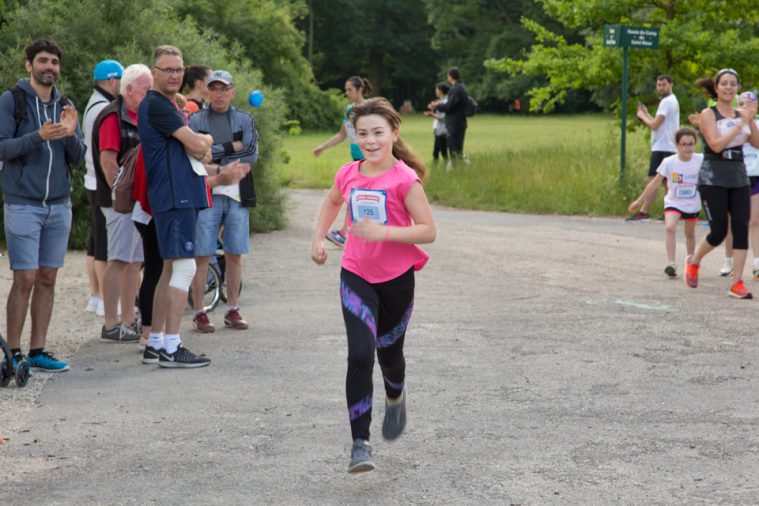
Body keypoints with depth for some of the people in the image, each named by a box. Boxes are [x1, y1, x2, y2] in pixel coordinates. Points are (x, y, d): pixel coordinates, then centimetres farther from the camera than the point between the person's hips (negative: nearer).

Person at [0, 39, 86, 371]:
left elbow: (78, 158, 7)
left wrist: (70, 135, -13)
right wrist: (39, 136, -24)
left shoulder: (66, 106, 11)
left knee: (47, 280, 6)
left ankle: (38, 351, 12)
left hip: (59, 206, 5)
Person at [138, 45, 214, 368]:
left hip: (183, 196, 10)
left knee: (171, 269, 13)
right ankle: (171, 348, -12)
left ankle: (154, 344, 17)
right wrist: (205, 140, 4)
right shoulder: (156, 104, -11)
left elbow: (200, 152, 21)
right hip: (174, 197, -10)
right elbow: (197, 145, -15)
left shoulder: (168, 105, 21)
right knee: (184, 267, -12)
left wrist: (199, 143, 1)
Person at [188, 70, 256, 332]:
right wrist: (232, 147, -9)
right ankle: (199, 313, 2)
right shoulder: (195, 121, 4)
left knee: (235, 254, 6)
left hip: (237, 195, 2)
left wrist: (214, 152, -9)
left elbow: (251, 156, -1)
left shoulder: (244, 120, 11)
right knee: (201, 255, -3)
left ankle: (232, 310, 15)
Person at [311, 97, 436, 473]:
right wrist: (318, 238, 9)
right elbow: (332, 202, 22)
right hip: (356, 276, 2)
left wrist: (384, 232, -28)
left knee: (388, 353, 15)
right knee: (360, 355, -13)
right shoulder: (348, 175, -1)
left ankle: (395, 397, 51)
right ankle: (360, 443, -12)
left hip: (396, 278, -2)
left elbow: (428, 231, -16)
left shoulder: (404, 179, -15)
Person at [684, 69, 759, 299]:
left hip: (738, 178, 5)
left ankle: (737, 284, 0)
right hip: (713, 179, -5)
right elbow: (716, 144, -18)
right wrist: (740, 123, -18)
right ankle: (693, 262, 24)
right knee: (719, 231, -5)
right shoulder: (708, 114, -5)